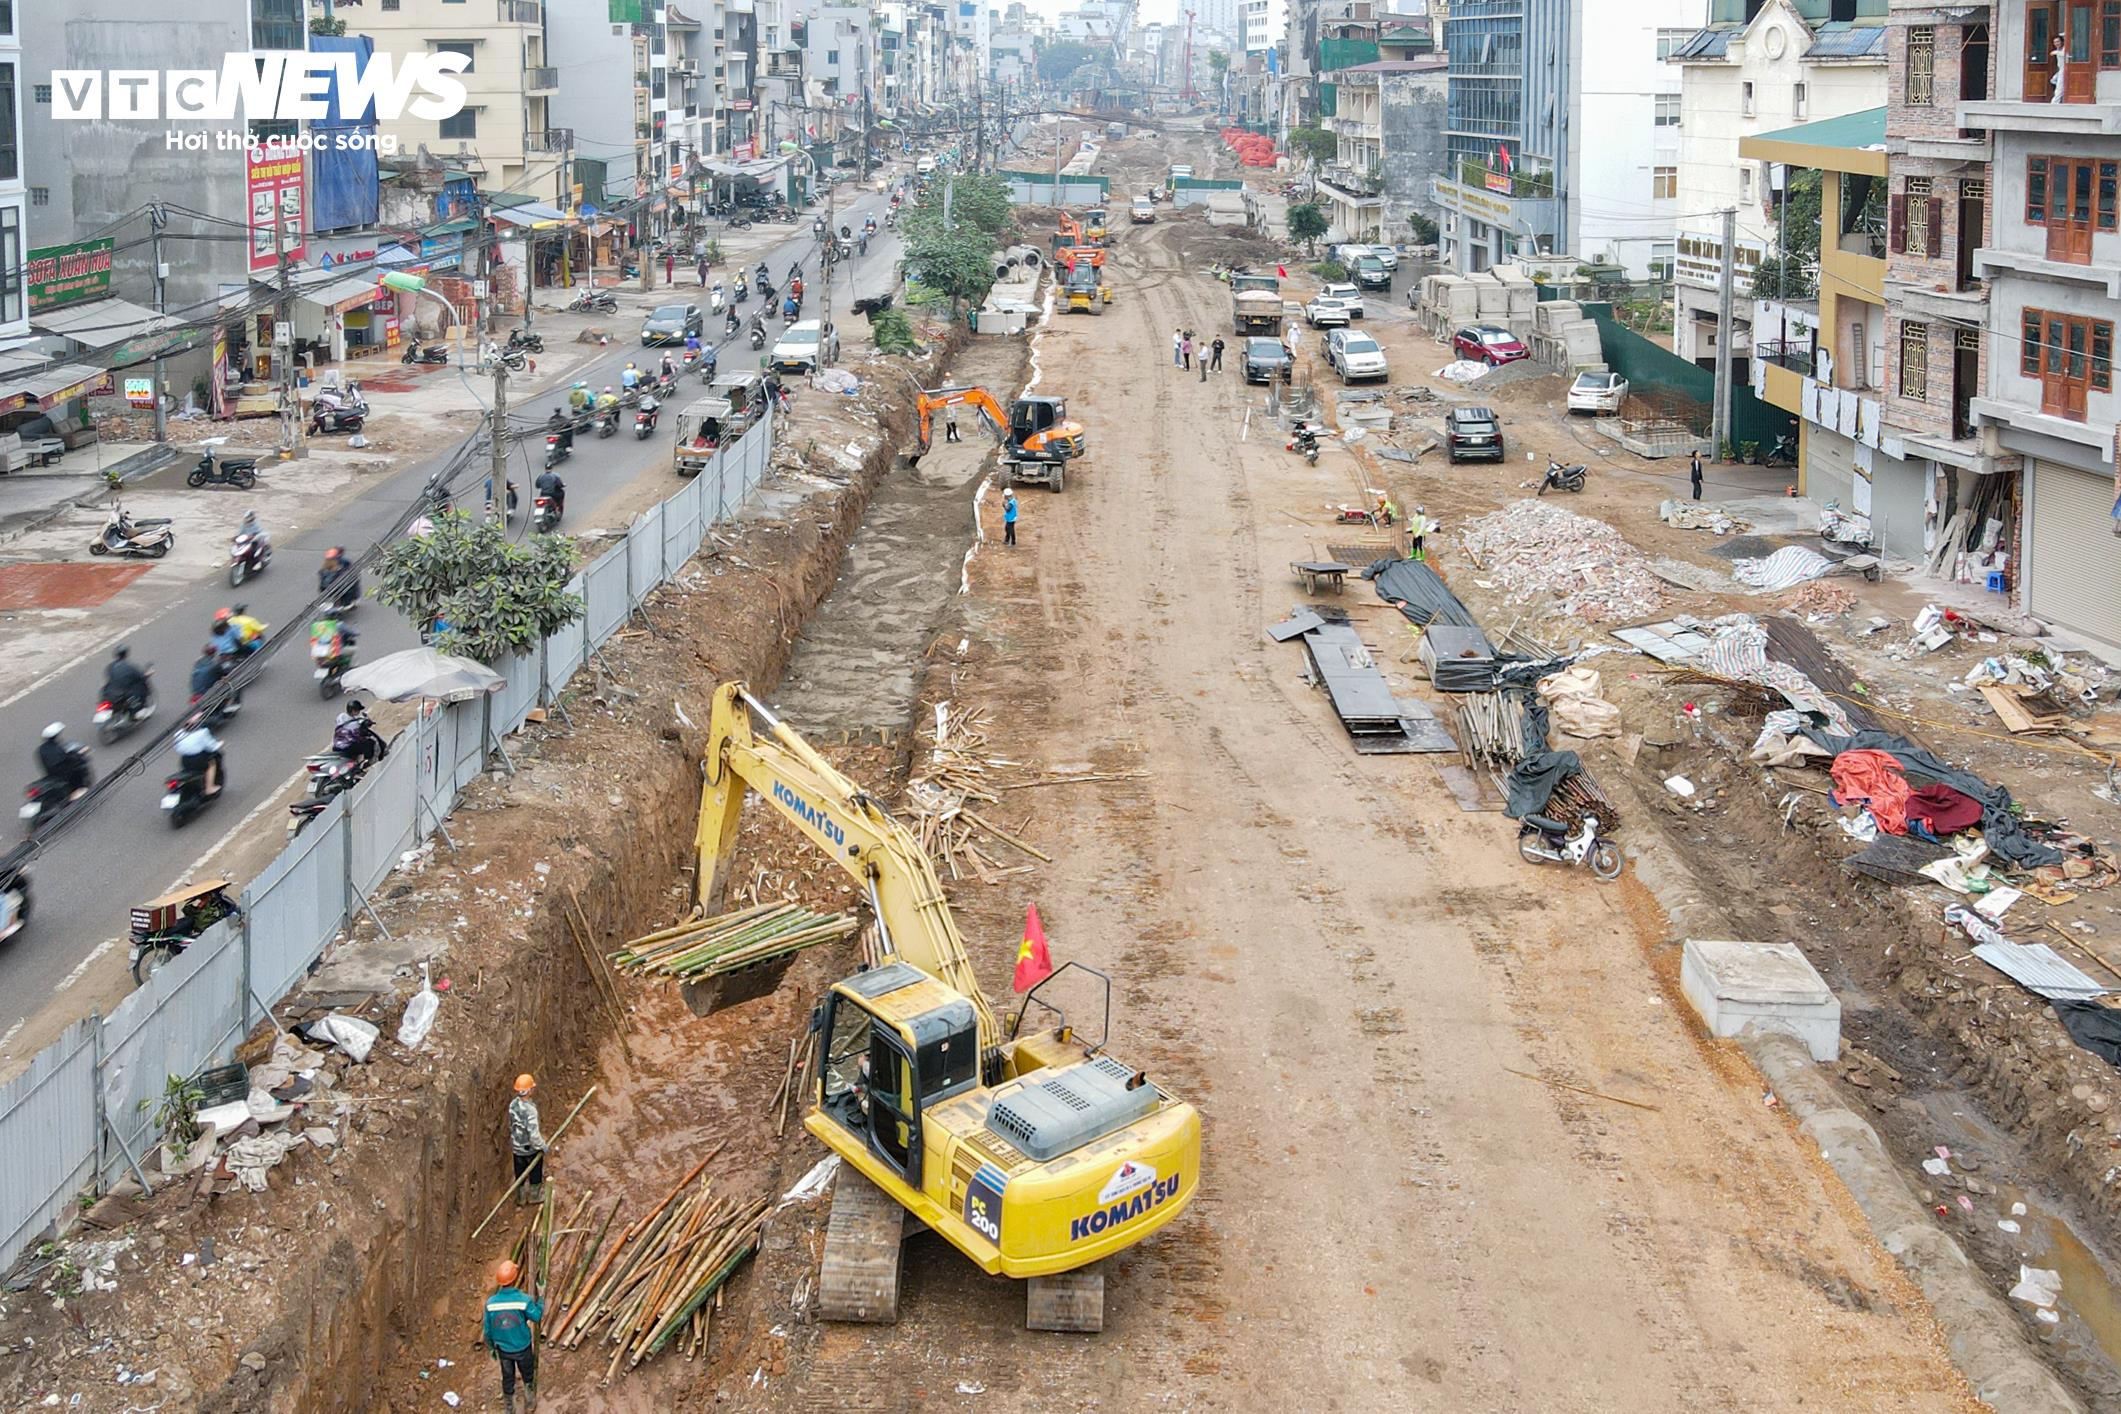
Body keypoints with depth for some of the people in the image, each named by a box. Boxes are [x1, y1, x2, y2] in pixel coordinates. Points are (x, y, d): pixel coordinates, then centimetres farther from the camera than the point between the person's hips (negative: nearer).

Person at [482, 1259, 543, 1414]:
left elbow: (488, 1330, -6)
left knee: (507, 1378, 23)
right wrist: (540, 1301, 7)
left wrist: (492, 1348, 11)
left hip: (503, 1349, 2)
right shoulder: (524, 1300, -28)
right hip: (523, 1348, -2)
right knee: (527, 1375, 24)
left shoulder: (491, 1303, -19)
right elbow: (537, 1317, -10)